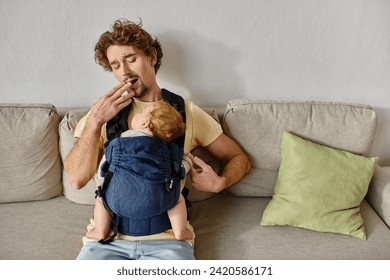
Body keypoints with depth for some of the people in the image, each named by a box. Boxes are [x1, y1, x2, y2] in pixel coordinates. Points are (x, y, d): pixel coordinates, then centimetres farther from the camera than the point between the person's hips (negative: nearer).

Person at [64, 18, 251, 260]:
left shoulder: (186, 112, 8)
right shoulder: (104, 112, 10)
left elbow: (239, 158, 13)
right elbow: (77, 179, -1)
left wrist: (219, 183, -7)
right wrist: (95, 122, -11)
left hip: (167, 238, 0)